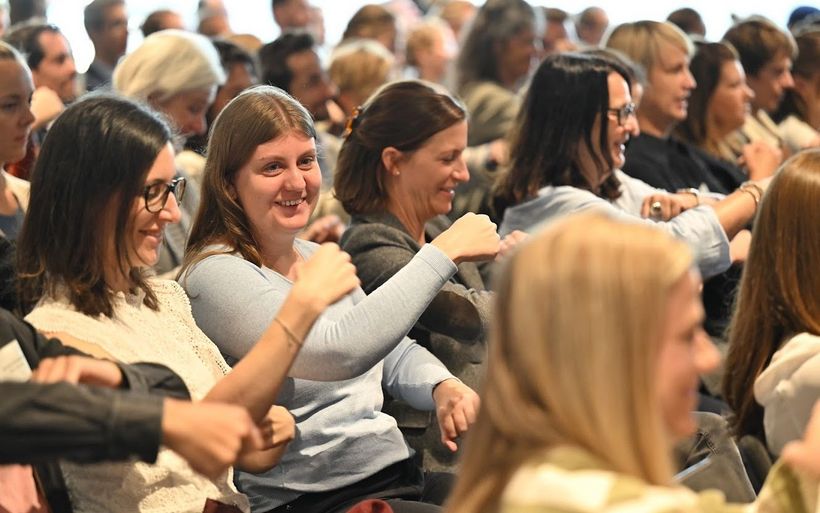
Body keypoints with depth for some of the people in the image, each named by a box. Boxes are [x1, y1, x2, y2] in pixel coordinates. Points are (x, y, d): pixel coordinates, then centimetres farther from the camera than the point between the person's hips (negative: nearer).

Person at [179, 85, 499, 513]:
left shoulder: (318, 258, 15)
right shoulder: (215, 276, -12)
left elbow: (395, 352, 24)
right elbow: (339, 352, -26)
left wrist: (444, 386, 0)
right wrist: (445, 252, -21)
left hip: (398, 473, 8)